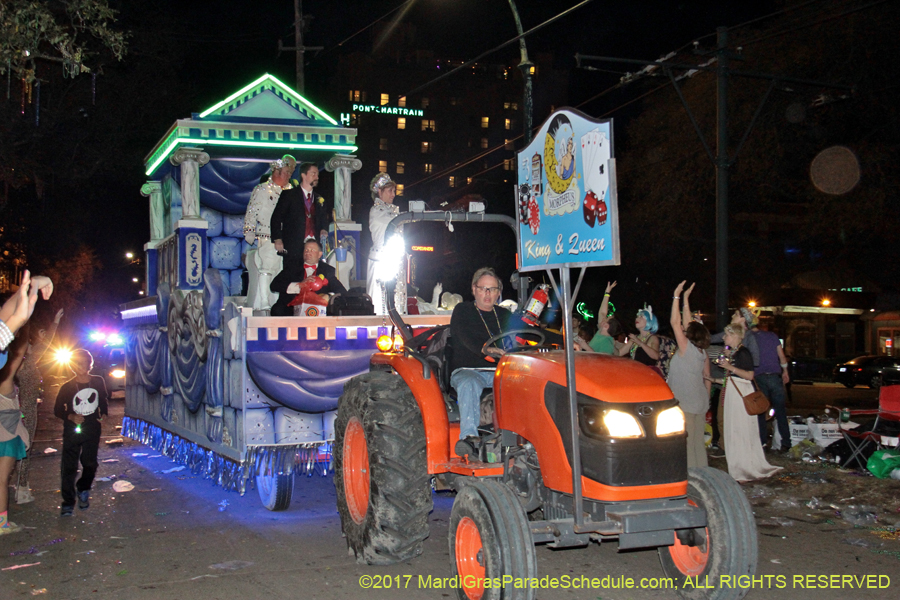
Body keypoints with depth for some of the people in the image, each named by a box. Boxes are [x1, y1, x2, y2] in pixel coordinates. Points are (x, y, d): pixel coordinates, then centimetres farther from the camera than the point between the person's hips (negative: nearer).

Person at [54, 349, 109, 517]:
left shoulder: (98, 382, 1)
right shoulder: (67, 387, -6)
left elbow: (104, 400, 18)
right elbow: (58, 410, -1)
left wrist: (104, 413, 4)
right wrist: (70, 417, -18)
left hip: (92, 429, 2)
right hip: (72, 430, -2)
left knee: (90, 463, 3)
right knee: (69, 467, -5)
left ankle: (83, 490, 32)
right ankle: (68, 502, 1)